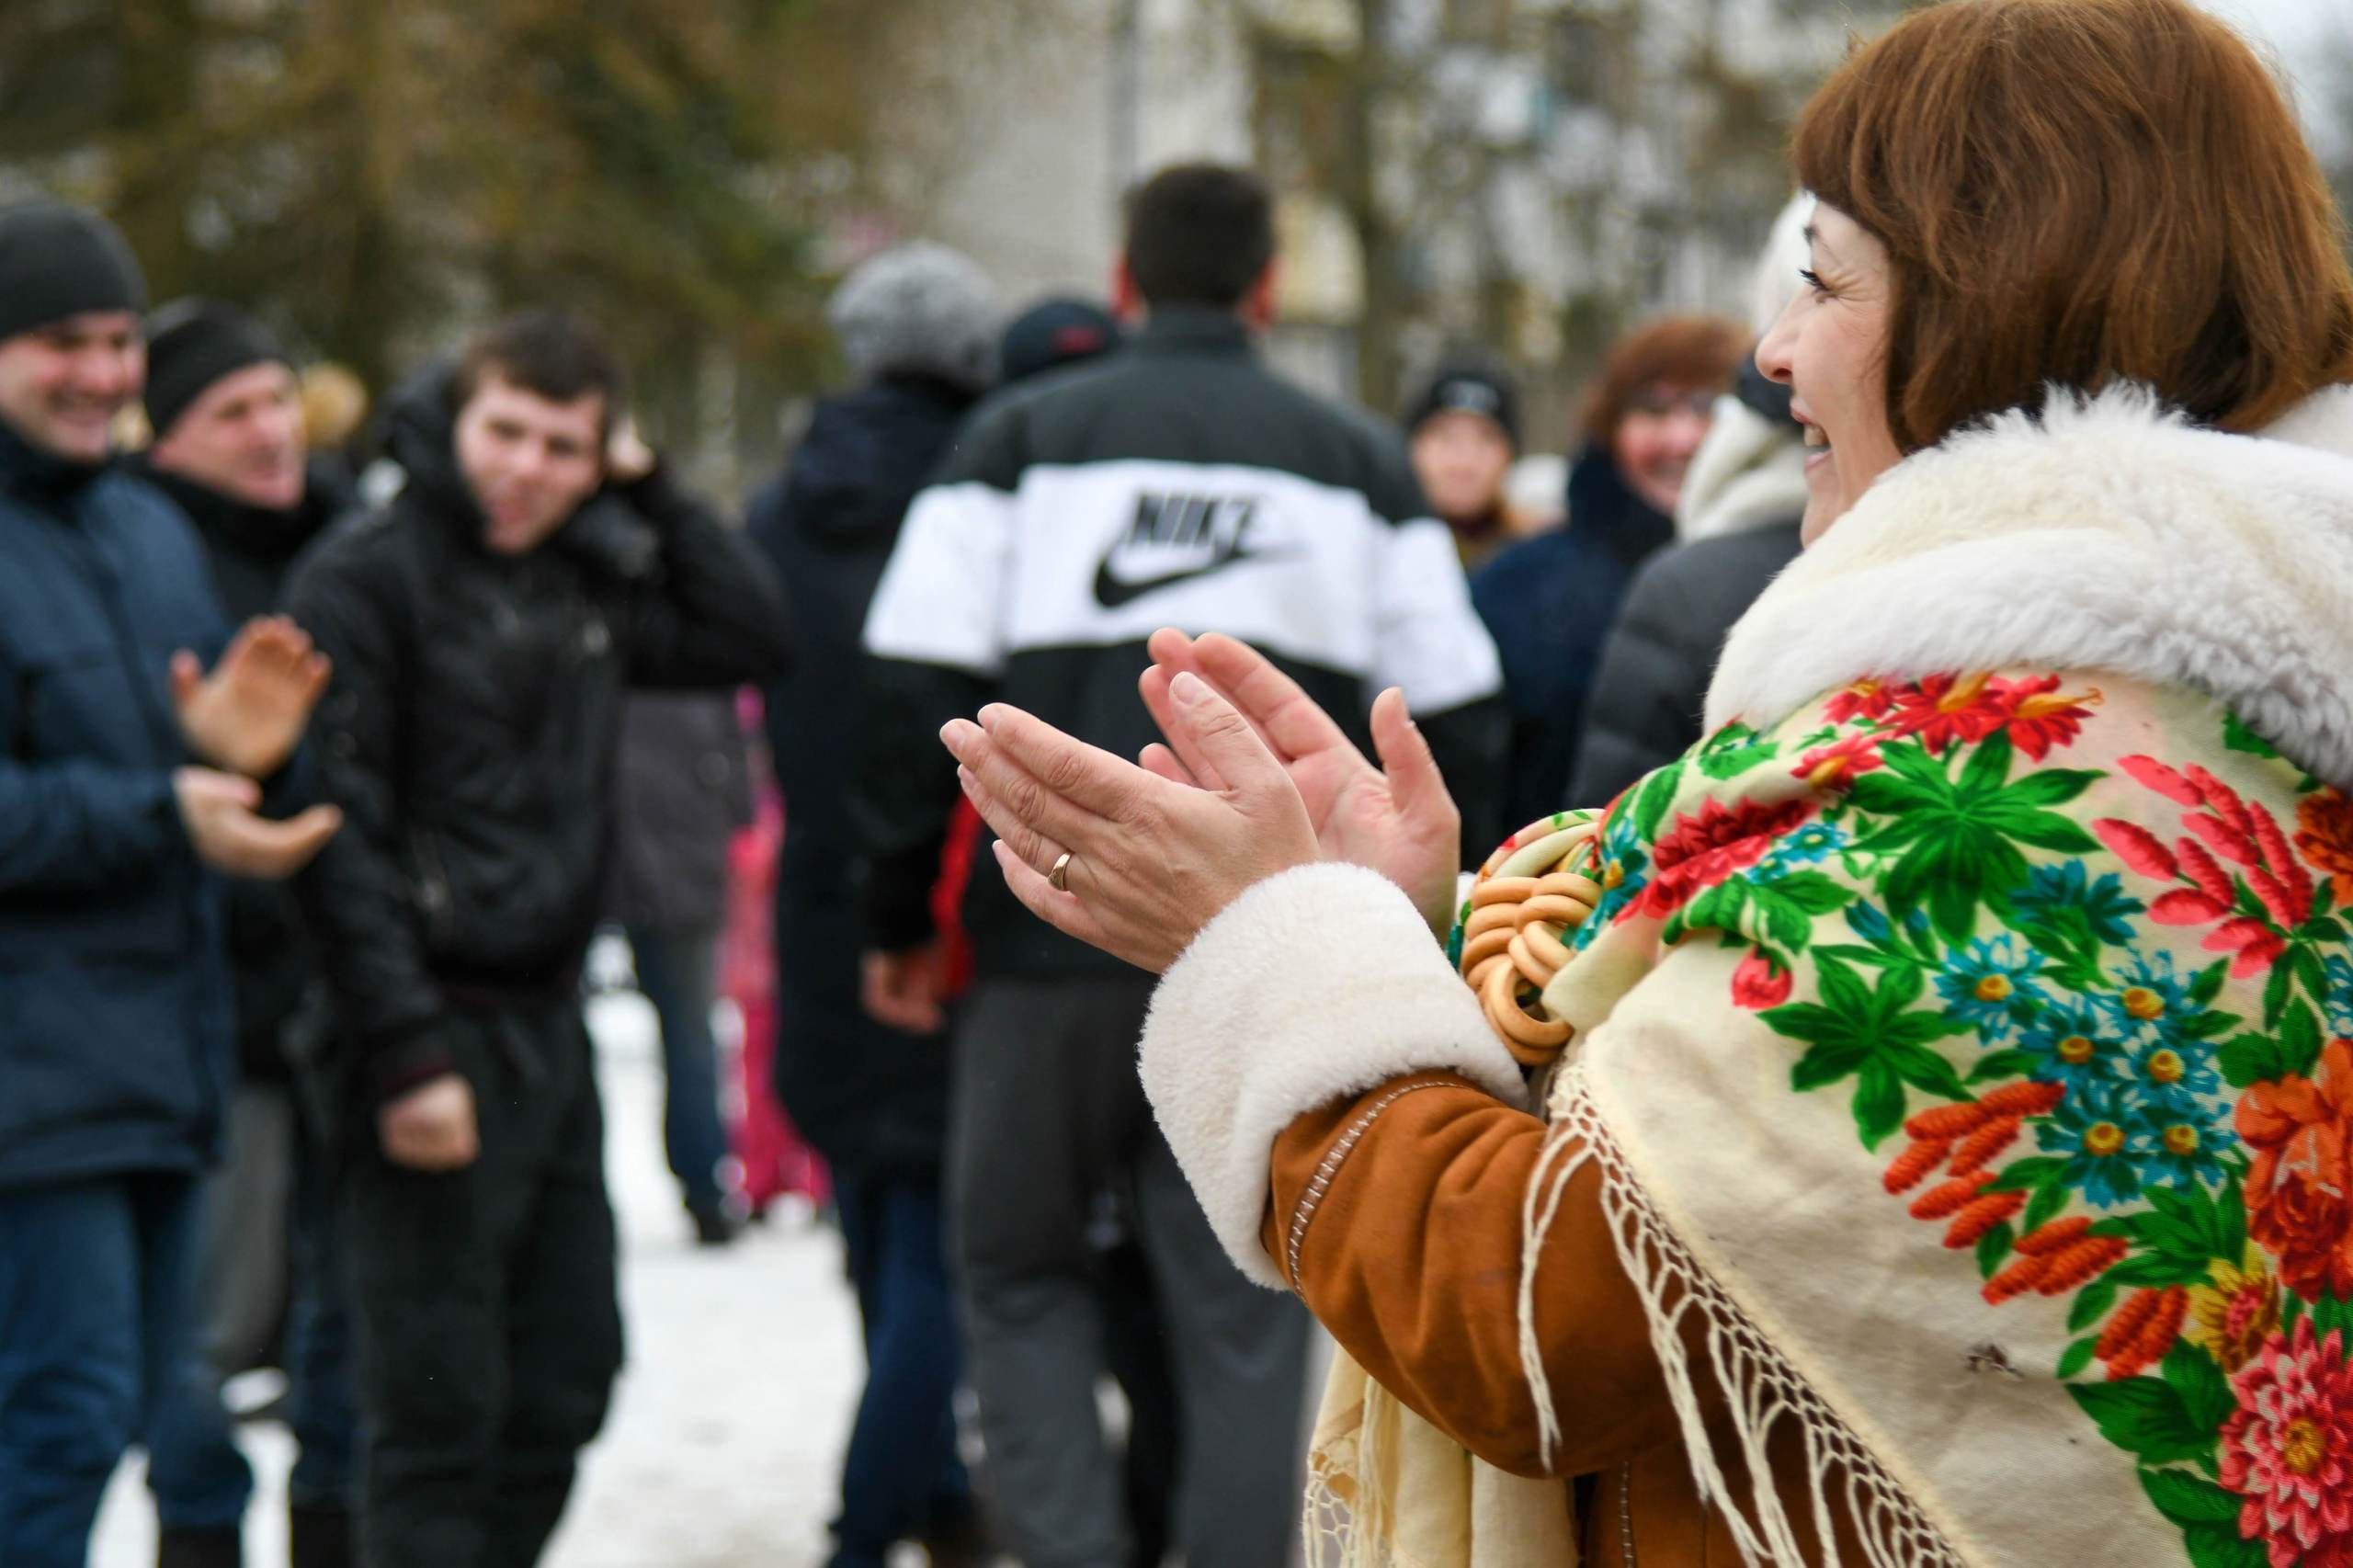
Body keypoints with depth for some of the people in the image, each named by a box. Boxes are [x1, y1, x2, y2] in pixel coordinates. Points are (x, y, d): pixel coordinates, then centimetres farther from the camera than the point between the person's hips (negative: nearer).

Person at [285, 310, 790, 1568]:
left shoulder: (585, 576, 13)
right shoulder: (365, 574, -10)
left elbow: (751, 638, 19)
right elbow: (339, 835, -16)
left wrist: (649, 487, 8)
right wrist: (405, 1053, -22)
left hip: (549, 1025, 8)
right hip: (440, 1036, -8)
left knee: (564, 1382, 14)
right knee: (440, 1411, -6)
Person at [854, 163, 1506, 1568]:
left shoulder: (1022, 439, 3)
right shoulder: (1358, 463, 8)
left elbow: (916, 695, -4)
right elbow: (1458, 725, 6)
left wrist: (902, 917, 5)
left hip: (1054, 936, -1)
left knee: (1020, 1267, 15)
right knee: (1244, 1312, 8)